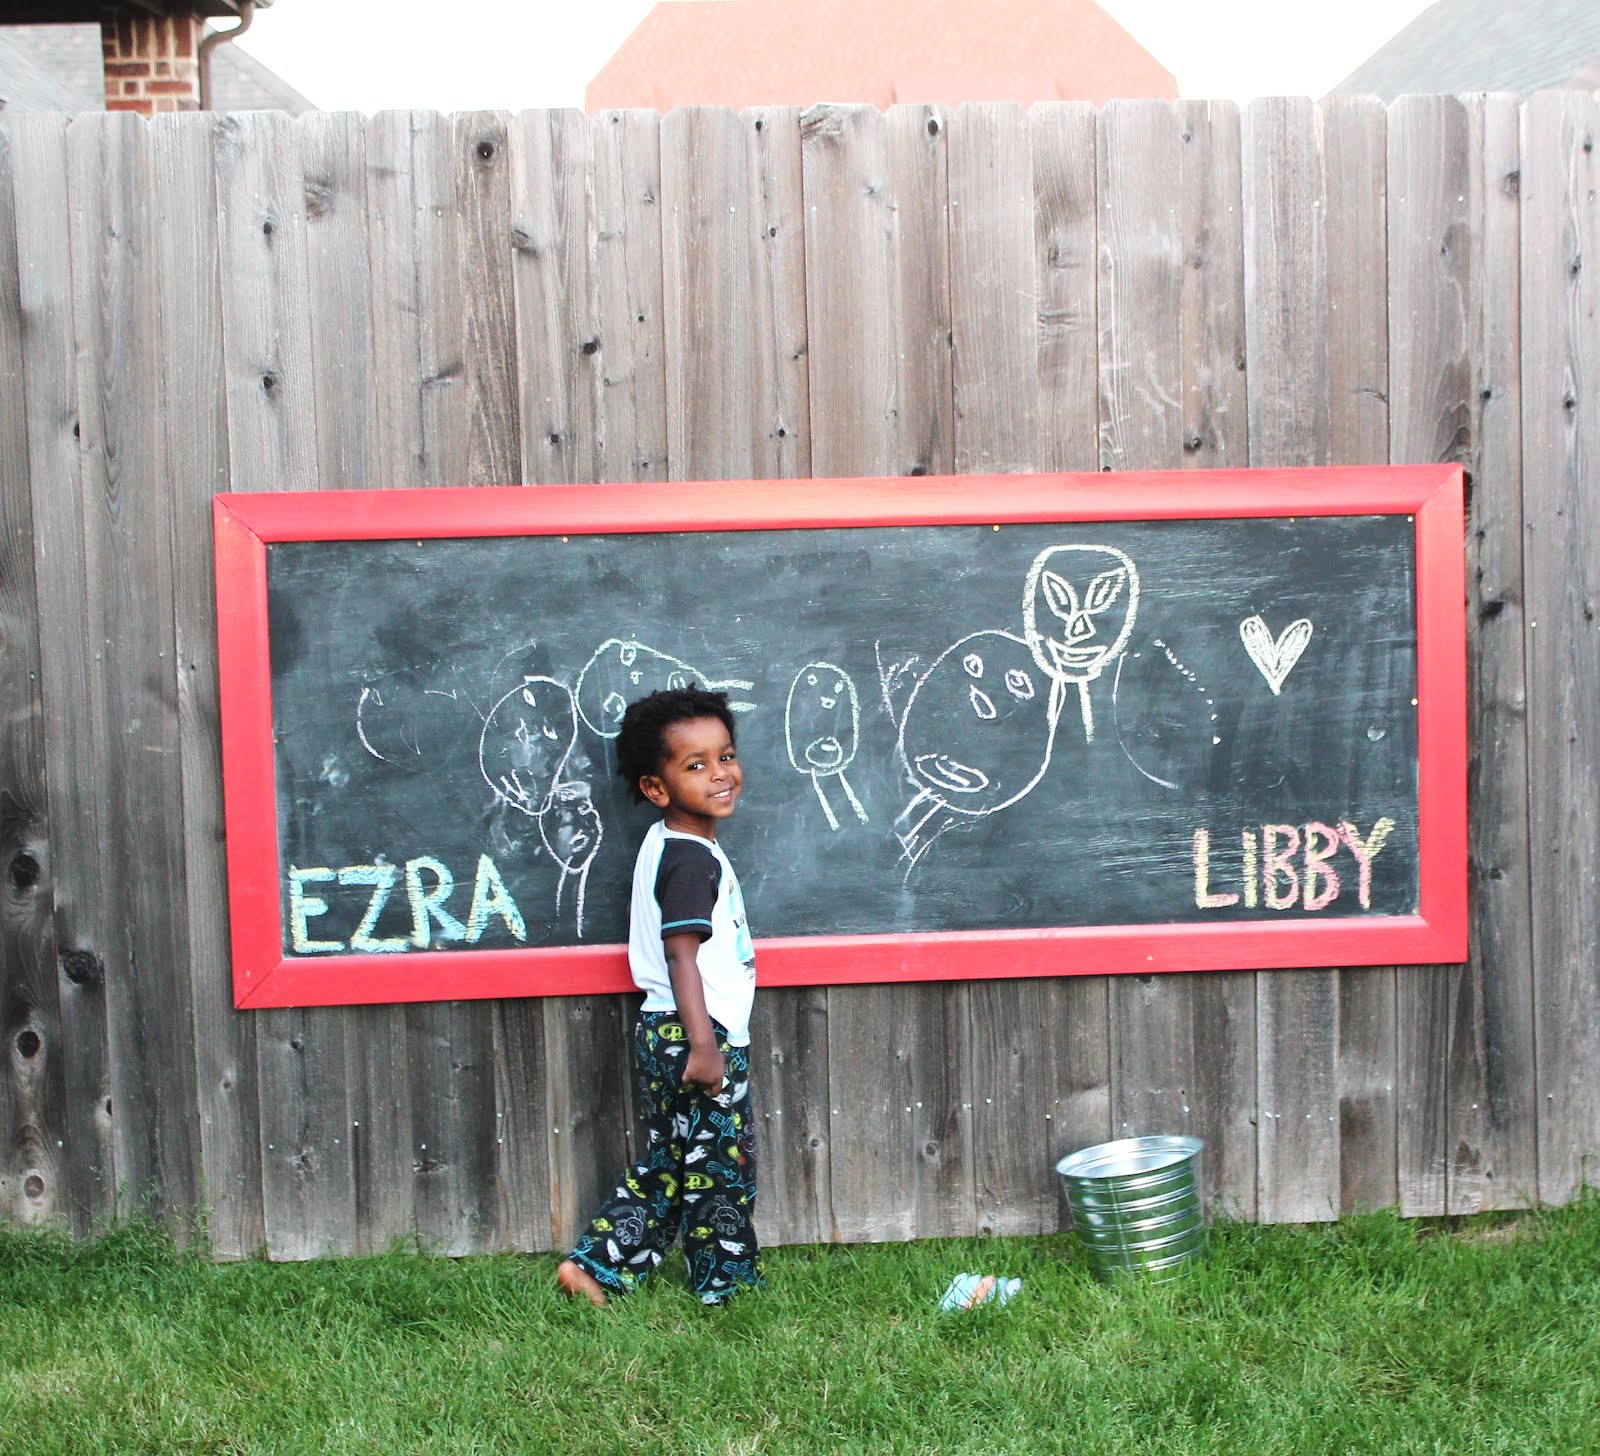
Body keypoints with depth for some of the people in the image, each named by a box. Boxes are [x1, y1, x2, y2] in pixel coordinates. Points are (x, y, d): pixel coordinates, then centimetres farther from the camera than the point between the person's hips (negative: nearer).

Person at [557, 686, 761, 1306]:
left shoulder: (663, 844, 11)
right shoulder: (695, 859, -19)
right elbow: (681, 953, -24)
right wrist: (704, 1046, -26)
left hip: (667, 1036, 10)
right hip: (693, 1036, -10)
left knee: (666, 1165, 18)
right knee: (720, 1167, 5)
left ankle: (594, 1267, 18)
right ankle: (727, 1285, 19)